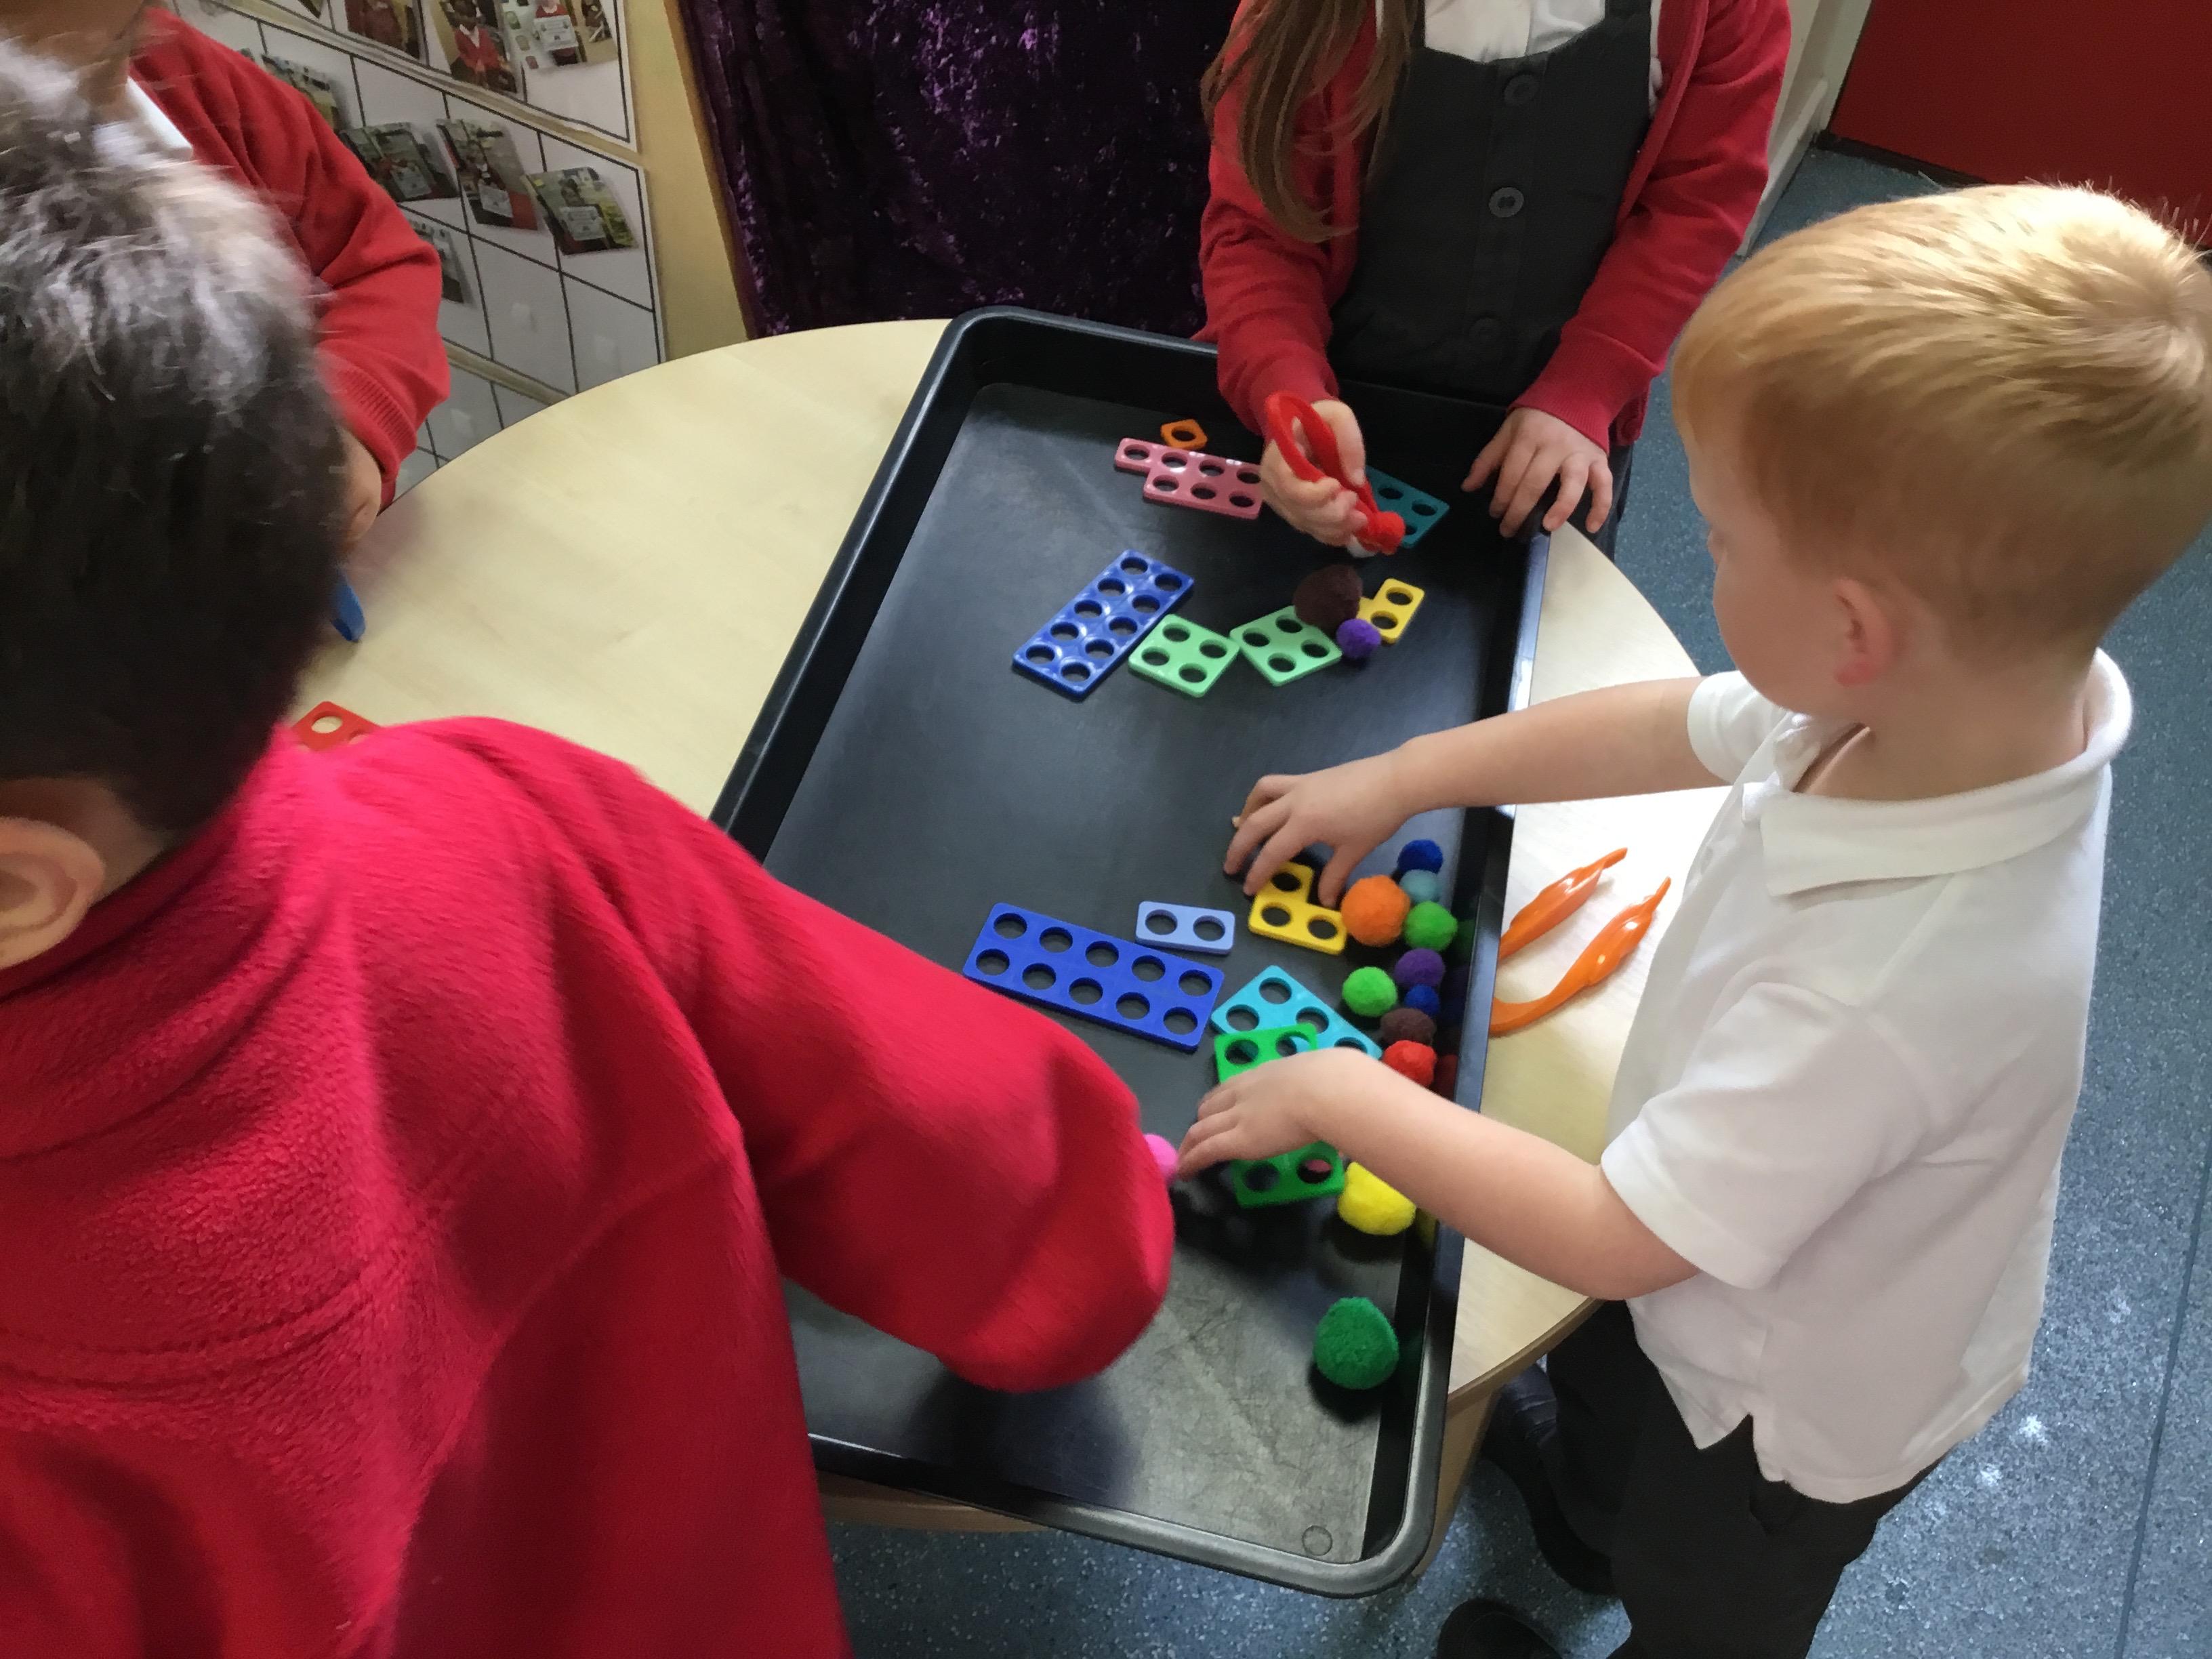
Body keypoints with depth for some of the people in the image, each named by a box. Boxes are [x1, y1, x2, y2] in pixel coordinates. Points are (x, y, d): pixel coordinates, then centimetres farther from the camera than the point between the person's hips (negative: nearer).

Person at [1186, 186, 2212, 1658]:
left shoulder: (1892, 988, -48)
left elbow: (1613, 1240, -36)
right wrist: (1399, 779, -1)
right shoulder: (1969, 699, -26)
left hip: (1792, 1400, -7)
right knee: (1597, 1387, 39)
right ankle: (1582, 1522, 72)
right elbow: (1671, 728, -8)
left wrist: (1345, 1096, -25)